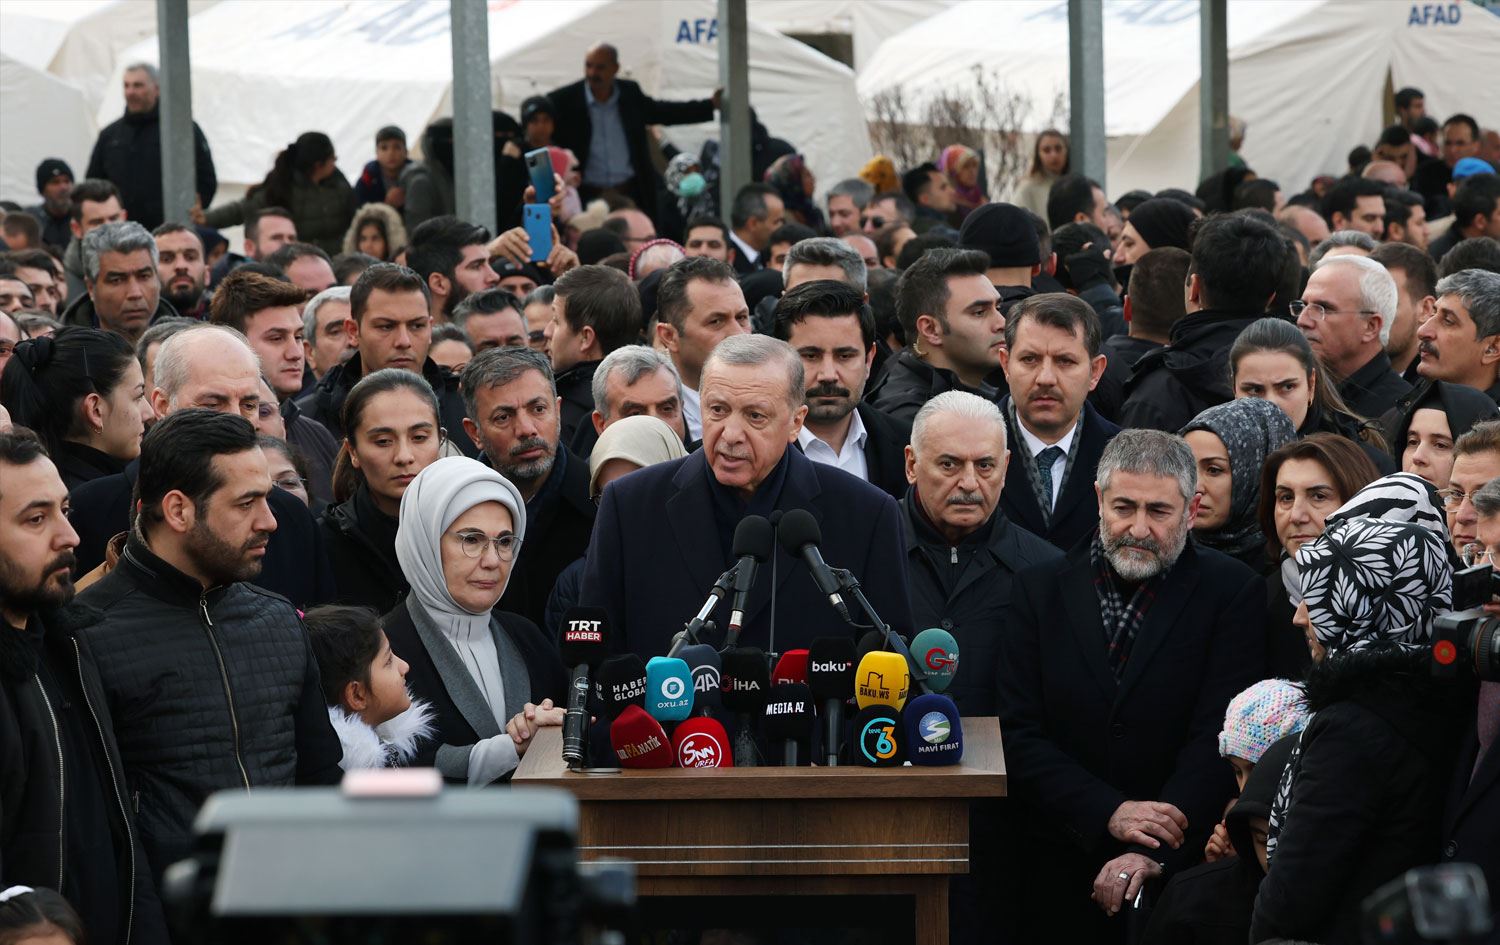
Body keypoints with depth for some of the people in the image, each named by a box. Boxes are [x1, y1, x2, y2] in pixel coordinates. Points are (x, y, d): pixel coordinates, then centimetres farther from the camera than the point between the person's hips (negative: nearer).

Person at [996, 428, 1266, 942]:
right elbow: (1019, 735, -3)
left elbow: (1219, 738, -12)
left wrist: (1151, 853, -23)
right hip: (1060, 872, 2)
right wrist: (1109, 813, -17)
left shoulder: (1233, 592, -4)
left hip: (1181, 870, -2)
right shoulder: (1040, 590, 3)